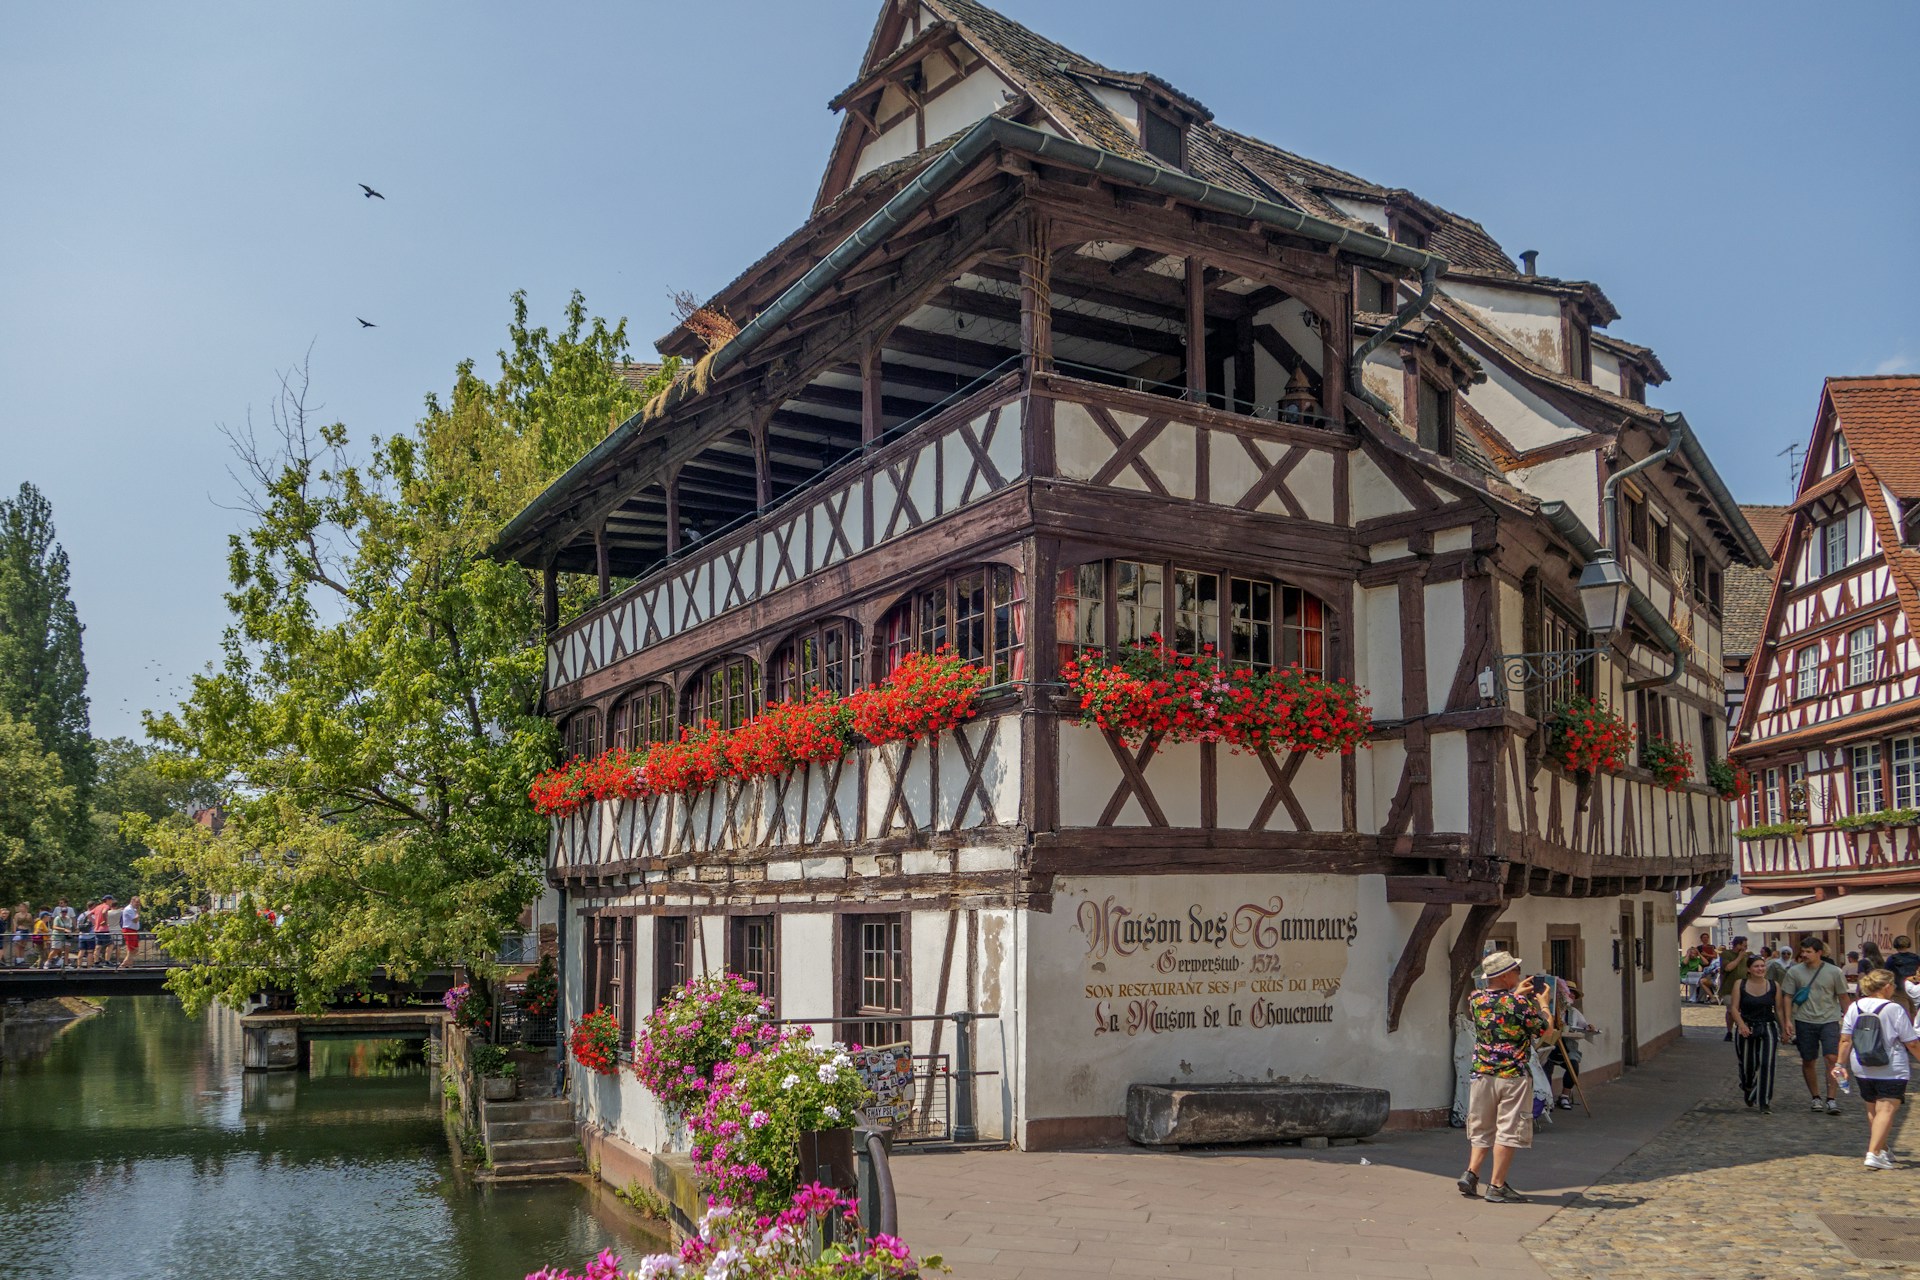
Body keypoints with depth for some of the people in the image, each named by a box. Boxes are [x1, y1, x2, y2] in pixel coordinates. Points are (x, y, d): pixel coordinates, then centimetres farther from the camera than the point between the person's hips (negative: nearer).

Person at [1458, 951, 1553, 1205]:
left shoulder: (1475, 1000, 2)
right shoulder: (1520, 1004, -15)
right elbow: (1546, 1029, 0)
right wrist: (1544, 1003, 16)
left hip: (1482, 1075, 5)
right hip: (1513, 1077, -5)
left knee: (1481, 1128, 17)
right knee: (1508, 1131, 1)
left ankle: (1471, 1173, 6)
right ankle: (1497, 1186, 2)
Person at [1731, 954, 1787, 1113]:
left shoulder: (1773, 986, 1)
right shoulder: (1740, 985, -2)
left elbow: (1779, 1009, 4)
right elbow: (1734, 1008, -5)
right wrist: (1741, 1024, -20)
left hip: (1768, 1028, 0)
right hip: (1747, 1029, 0)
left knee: (1766, 1064, -12)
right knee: (1748, 1064, 10)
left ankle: (1765, 1103, -7)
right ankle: (1748, 1091, 42)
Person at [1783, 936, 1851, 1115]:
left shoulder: (1834, 972, -1)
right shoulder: (1794, 972, 1)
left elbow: (1842, 997, 7)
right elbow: (1788, 997, 5)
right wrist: (1788, 1020, -2)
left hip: (1829, 1020, -1)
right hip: (1804, 1021, 1)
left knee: (1832, 1058, -13)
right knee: (1808, 1061, 7)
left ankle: (1831, 1099, -6)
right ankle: (1816, 1098, 21)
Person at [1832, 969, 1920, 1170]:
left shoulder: (1855, 1007, 2)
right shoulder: (1894, 1009, -13)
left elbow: (1845, 1040, 3)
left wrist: (1841, 1064, 10)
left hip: (1862, 1069, 6)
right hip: (1891, 1071, -6)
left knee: (1872, 1110, 18)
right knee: (1886, 1109, -7)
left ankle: (1881, 1149, 30)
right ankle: (1874, 1153, -18)